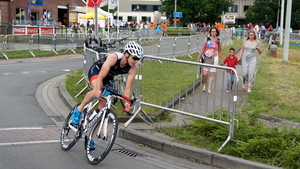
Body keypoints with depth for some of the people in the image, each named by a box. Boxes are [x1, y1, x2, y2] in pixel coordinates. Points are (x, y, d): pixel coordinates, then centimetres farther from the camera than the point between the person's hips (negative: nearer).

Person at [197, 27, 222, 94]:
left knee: (212, 74, 1)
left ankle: (209, 88, 11)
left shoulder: (218, 41, 4)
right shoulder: (207, 39, 2)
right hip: (206, 58, 0)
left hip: (214, 59, 0)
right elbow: (202, 49, 5)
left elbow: (220, 51, 13)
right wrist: (199, 57, 3)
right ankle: (204, 85, 20)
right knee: (204, 73, -8)